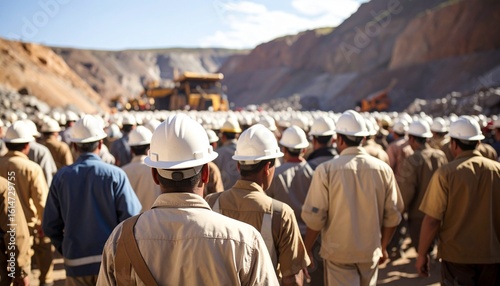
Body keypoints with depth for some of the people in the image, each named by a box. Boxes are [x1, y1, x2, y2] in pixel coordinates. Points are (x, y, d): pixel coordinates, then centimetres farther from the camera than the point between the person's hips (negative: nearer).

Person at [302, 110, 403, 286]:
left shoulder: (326, 170, -13)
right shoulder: (383, 169, -5)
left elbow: (315, 217, -13)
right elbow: (393, 216, 2)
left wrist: (307, 251, 2)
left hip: (338, 253, -3)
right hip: (371, 252, 3)